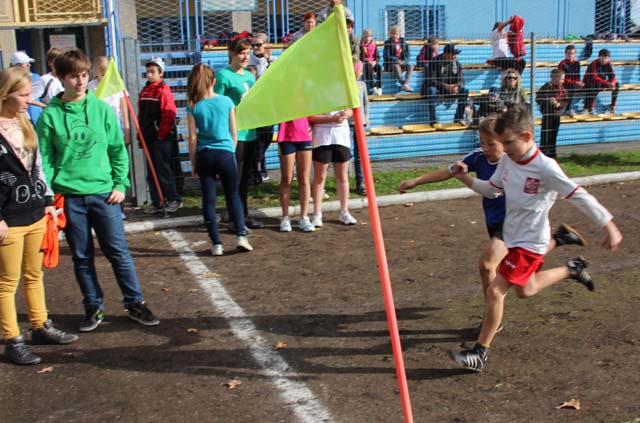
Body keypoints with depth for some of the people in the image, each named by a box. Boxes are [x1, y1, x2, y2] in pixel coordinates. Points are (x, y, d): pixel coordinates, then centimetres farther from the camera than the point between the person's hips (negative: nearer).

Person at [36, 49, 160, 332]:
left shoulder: (102, 109, 1)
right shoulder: (50, 115, -1)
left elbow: (118, 149, 6)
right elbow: (45, 160, 0)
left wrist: (120, 184, -2)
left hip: (103, 192, 0)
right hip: (68, 196, 0)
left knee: (118, 252, 4)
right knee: (82, 257, 11)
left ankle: (135, 304, 16)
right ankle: (93, 308, 24)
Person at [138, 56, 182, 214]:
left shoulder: (164, 90, -9)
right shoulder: (144, 91, 13)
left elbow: (169, 115, -15)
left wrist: (161, 134, -14)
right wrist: (141, 133, 12)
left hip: (161, 138, -8)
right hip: (148, 138, 8)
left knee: (163, 170, -4)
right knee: (152, 172, 10)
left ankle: (174, 199, 8)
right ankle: (156, 202, 18)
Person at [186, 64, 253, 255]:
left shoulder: (193, 106, -3)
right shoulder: (227, 102, 0)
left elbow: (193, 138, -2)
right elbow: (234, 134, 5)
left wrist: (193, 163, 6)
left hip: (204, 155, 0)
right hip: (226, 153, 1)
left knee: (209, 199, 6)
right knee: (233, 196, 15)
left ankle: (217, 244, 6)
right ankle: (241, 235, 4)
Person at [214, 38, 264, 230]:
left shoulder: (250, 76, 16)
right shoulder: (224, 75, -8)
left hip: (250, 133, 8)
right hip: (234, 134, -8)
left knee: (246, 177, 15)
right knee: (234, 178, -2)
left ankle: (244, 215, 25)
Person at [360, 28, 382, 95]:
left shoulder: (374, 45, 12)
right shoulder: (361, 46, 1)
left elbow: (378, 56, 10)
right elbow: (360, 57, -4)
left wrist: (375, 62, -11)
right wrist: (368, 62, -16)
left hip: (373, 63, 3)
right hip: (364, 63, -3)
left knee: (379, 67, -30)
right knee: (369, 68, -38)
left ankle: (379, 87, -33)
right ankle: (373, 88, -42)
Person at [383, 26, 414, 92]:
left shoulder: (403, 42, 10)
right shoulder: (388, 43, -1)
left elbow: (407, 54, 7)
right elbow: (386, 56, -8)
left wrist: (403, 61, -14)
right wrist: (396, 60, -20)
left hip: (402, 62, 4)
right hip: (391, 63, -4)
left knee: (410, 66, -26)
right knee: (396, 66, -38)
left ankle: (405, 84, -38)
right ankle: (403, 83, -42)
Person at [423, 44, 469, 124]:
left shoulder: (456, 64, -1)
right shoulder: (435, 62, -16)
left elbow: (461, 80, -3)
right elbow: (431, 80, -23)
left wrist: (457, 87, -28)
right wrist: (446, 86, -35)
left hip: (450, 89, 5)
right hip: (435, 87, -4)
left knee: (464, 91, -17)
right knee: (431, 91, -38)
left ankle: (459, 118, -8)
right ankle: (433, 120, -36)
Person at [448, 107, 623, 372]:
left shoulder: (545, 167, -23)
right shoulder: (507, 161, -1)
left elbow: (579, 196, -18)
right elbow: (492, 190, 13)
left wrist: (609, 226, -16)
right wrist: (465, 178, -3)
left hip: (530, 243, -9)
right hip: (513, 238, 9)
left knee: (495, 291, -13)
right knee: (524, 290, 26)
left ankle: (480, 354, -3)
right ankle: (572, 270, 45)